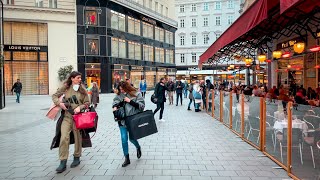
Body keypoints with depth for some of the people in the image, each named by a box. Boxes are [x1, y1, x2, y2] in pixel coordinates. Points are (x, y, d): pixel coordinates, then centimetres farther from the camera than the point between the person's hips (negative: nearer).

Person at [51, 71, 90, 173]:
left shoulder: (82, 89, 1)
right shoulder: (65, 88, 0)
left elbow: (87, 103, 2)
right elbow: (54, 96, 8)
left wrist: (79, 107, -15)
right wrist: (59, 103, -11)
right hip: (67, 116, 0)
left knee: (78, 137, 10)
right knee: (64, 138, -8)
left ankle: (77, 158, 30)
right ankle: (63, 162, 1)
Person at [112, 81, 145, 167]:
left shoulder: (136, 94, -6)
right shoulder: (119, 95, 3)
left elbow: (142, 105, -10)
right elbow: (115, 100, 16)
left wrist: (130, 101, -17)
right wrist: (115, 106, -7)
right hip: (122, 120, 3)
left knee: (131, 138, 7)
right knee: (124, 139, 1)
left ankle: (138, 147, 44)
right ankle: (126, 158, 18)